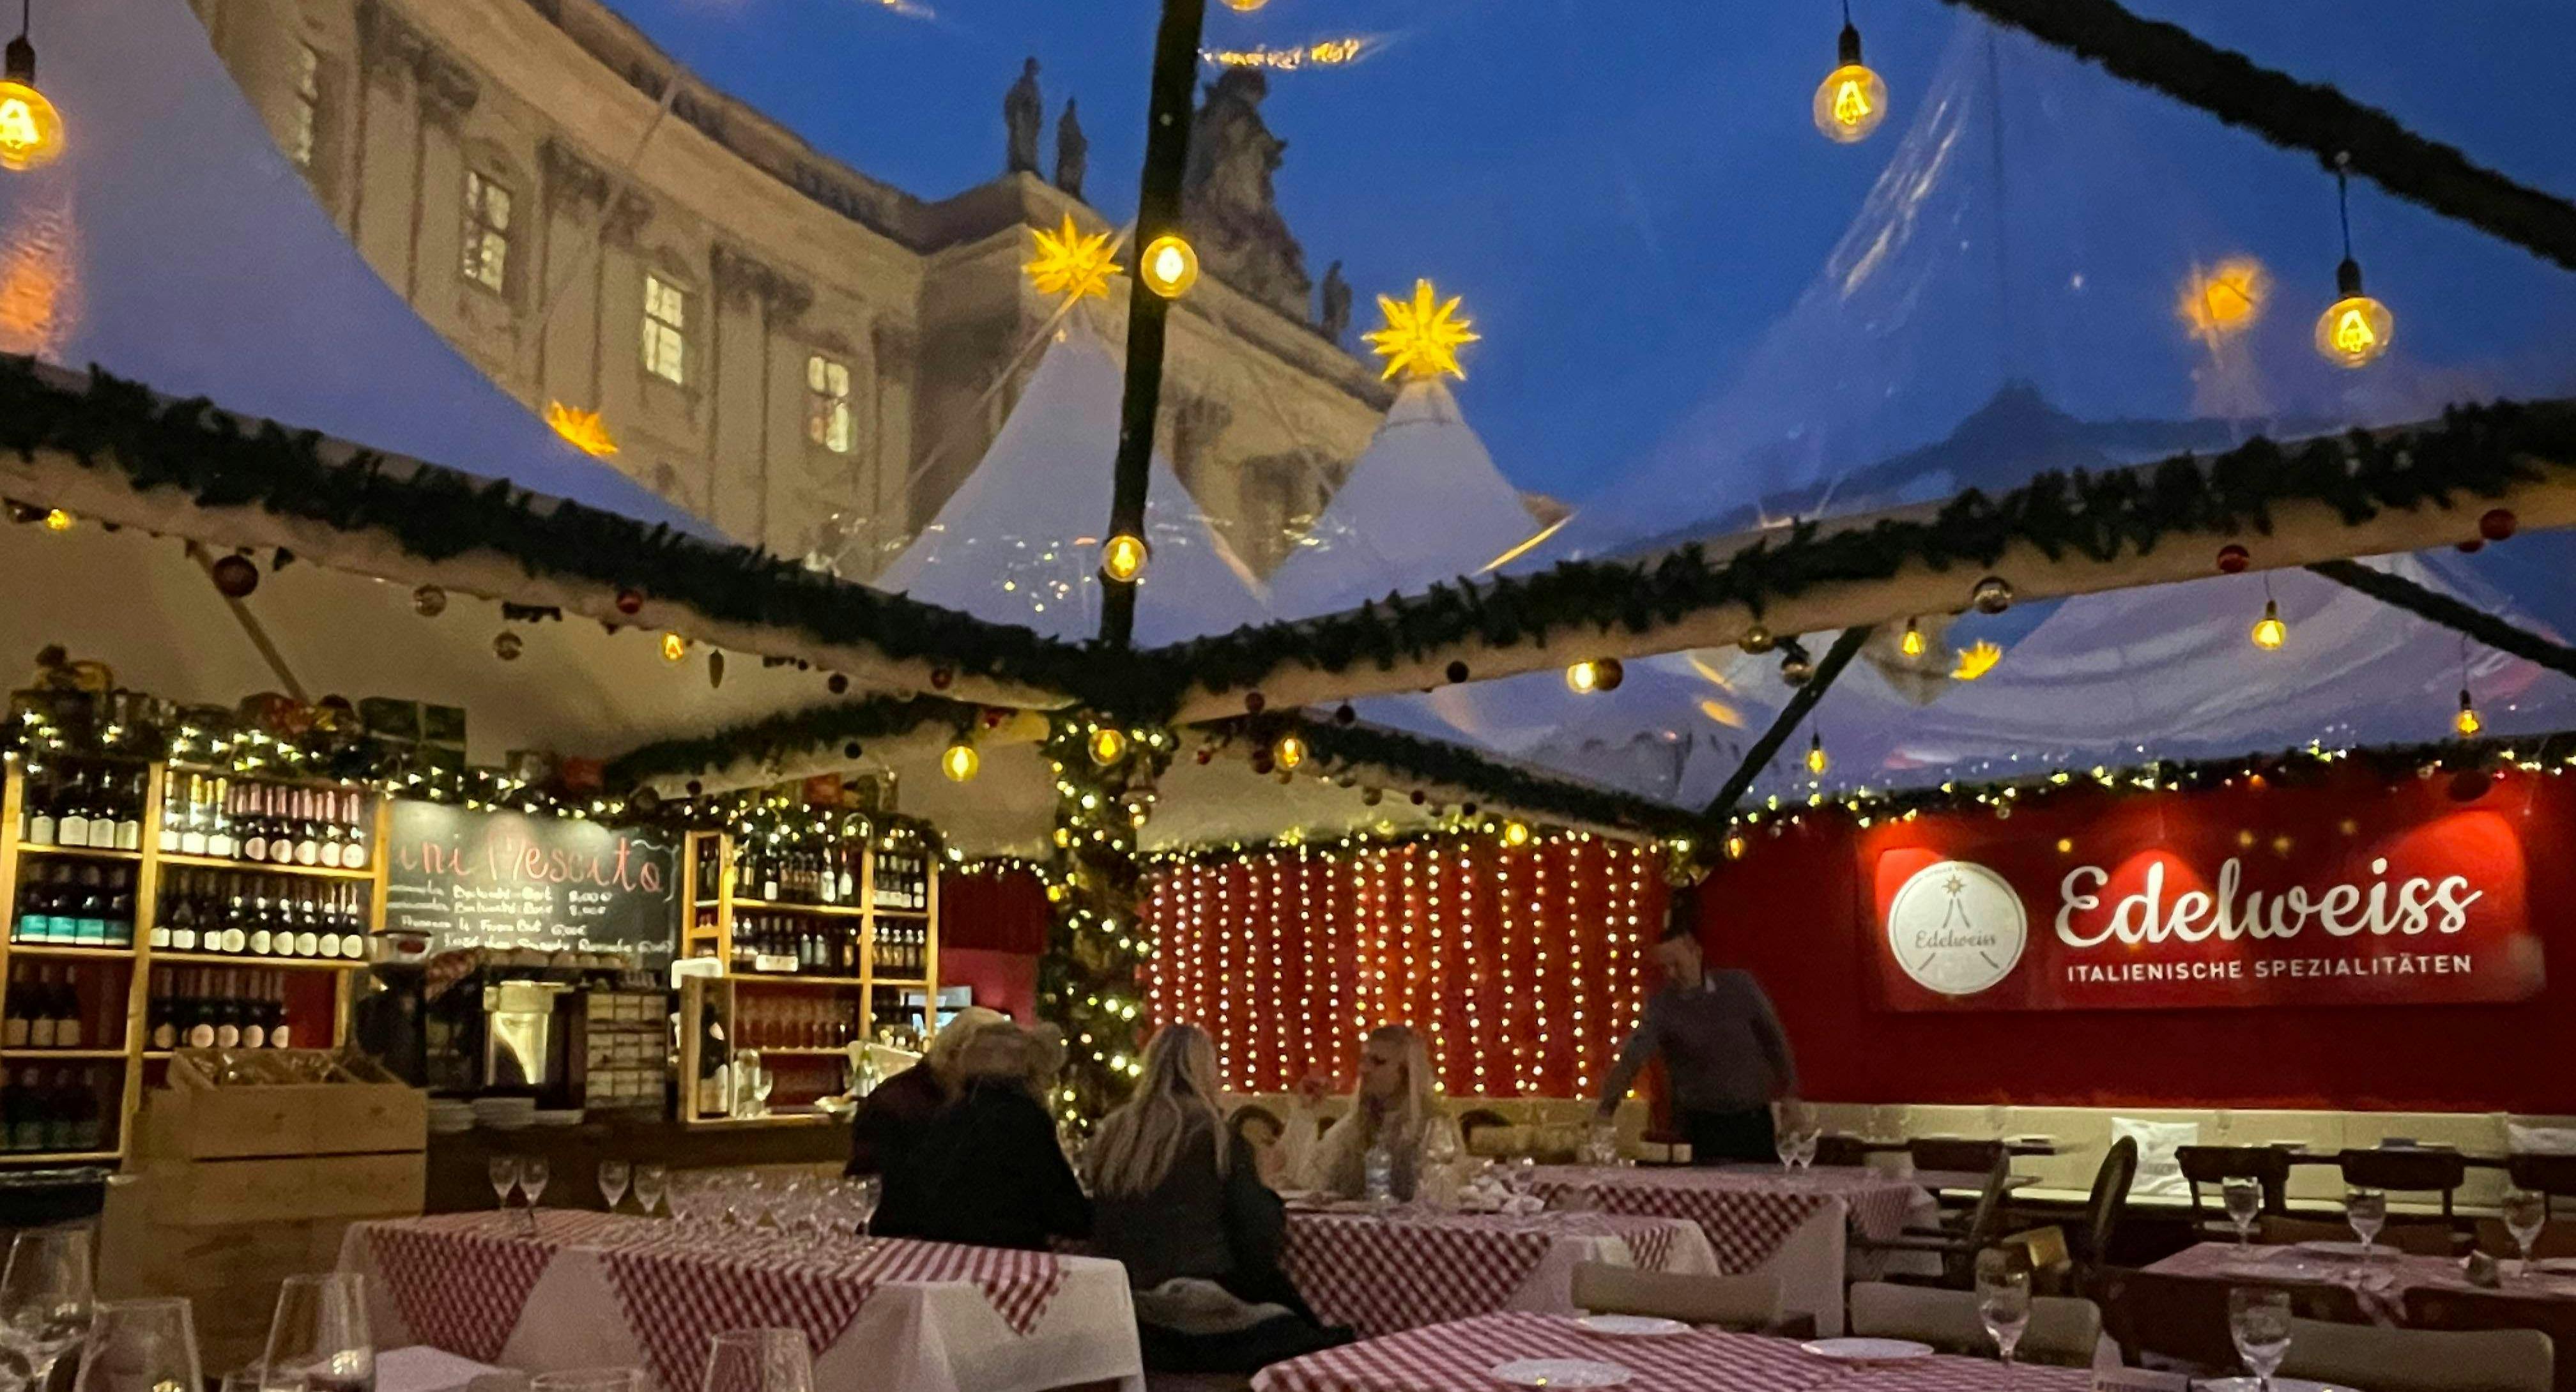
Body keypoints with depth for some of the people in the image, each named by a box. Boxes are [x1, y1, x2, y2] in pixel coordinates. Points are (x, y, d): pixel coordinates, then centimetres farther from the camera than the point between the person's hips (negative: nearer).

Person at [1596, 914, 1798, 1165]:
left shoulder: (1740, 985, -3)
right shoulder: (1661, 1006, -11)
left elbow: (1773, 1038, 9)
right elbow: (1633, 1056, -25)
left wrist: (1790, 1093, 8)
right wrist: (1607, 1106, -39)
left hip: (1755, 1119, 2)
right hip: (1704, 1126, -2)